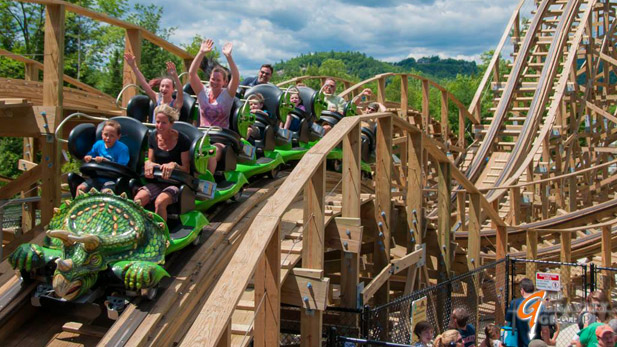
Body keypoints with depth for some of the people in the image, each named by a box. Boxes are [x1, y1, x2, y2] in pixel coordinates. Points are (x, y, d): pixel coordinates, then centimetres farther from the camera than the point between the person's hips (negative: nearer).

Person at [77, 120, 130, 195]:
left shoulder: (122, 148, -8)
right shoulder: (98, 144, 9)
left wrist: (104, 160, -20)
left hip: (112, 179, -5)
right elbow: (88, 156, 22)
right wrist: (87, 158, -4)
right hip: (97, 177, 6)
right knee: (80, 188, -13)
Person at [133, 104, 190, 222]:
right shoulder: (153, 137, 8)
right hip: (157, 181, 5)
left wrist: (174, 165, -29)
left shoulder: (182, 140, -9)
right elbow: (150, 160, 15)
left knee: (160, 202, -34)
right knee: (138, 199, -24)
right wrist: (148, 163, -10)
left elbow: (186, 169, -8)